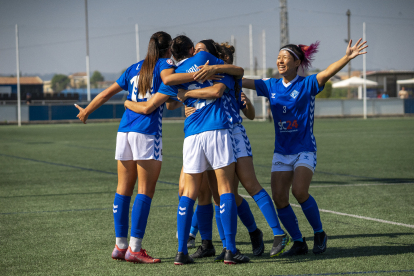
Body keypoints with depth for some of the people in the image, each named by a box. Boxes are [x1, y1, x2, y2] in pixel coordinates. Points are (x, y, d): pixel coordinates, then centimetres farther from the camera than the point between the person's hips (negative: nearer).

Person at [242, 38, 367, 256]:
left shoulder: (307, 84, -5)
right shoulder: (271, 86, 8)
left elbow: (327, 73, -22)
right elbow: (242, 81, 10)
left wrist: (347, 57, -38)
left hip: (304, 150, -5)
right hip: (281, 152, 5)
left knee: (299, 191, -23)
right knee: (279, 198, -7)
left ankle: (319, 234, -1)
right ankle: (299, 242, 9)